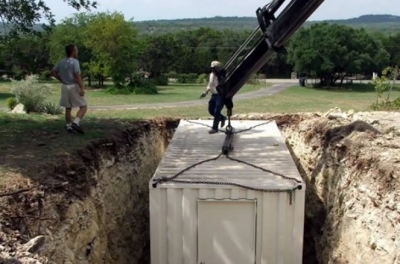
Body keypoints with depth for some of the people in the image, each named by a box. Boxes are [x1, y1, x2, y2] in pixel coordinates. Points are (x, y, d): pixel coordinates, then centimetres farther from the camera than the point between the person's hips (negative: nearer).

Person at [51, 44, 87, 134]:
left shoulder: (61, 62, 8)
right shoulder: (74, 61, -14)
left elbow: (53, 72, 14)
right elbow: (77, 76, -23)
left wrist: (61, 80, 15)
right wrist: (82, 88, -23)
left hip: (65, 87, 7)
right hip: (74, 87, -7)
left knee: (68, 108, 13)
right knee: (83, 106, -1)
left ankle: (69, 126, 16)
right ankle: (76, 123, -18)